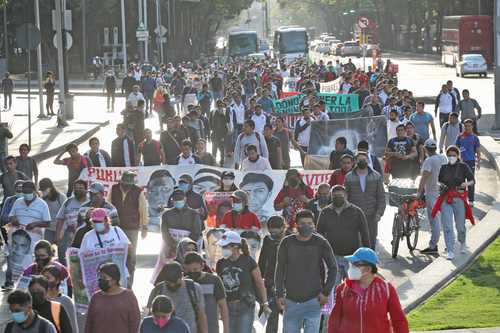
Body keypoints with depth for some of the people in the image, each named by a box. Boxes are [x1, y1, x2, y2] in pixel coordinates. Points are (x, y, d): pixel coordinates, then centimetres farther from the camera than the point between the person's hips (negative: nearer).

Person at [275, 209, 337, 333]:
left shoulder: (321, 243, -2)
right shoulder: (287, 243, 1)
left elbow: (333, 268, 6)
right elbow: (280, 270, 6)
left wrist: (326, 292, -1)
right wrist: (279, 294, 0)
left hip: (313, 300, -2)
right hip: (291, 301, 2)